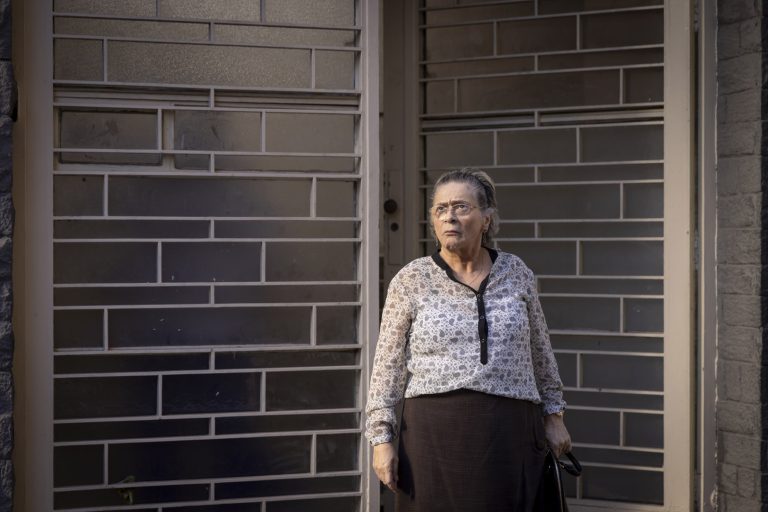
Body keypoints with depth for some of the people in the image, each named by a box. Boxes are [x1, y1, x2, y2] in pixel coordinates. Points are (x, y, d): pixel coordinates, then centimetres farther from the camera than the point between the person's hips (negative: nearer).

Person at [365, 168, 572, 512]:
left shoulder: (516, 273, 6)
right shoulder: (410, 281, 0)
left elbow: (539, 350, 14)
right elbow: (389, 364, 0)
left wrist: (553, 415, 15)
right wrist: (381, 438, -6)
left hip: (509, 435, 2)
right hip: (435, 432, -1)